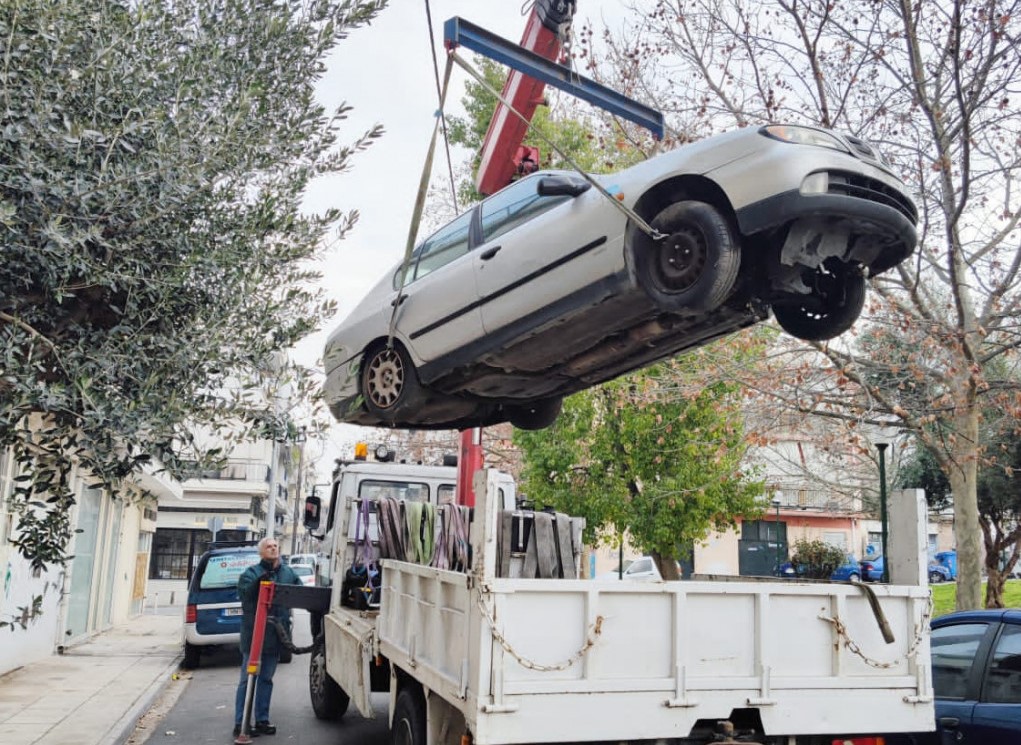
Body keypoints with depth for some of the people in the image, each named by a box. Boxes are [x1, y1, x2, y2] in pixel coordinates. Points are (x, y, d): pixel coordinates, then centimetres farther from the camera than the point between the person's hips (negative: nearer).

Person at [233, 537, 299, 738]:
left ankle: (262, 720, 22)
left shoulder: (289, 573, 11)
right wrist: (258, 583, -37)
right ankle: (241, 723, 4)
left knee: (266, 679, 13)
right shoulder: (252, 573, -4)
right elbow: (243, 592, -20)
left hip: (275, 636, 5)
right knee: (248, 679, 0)